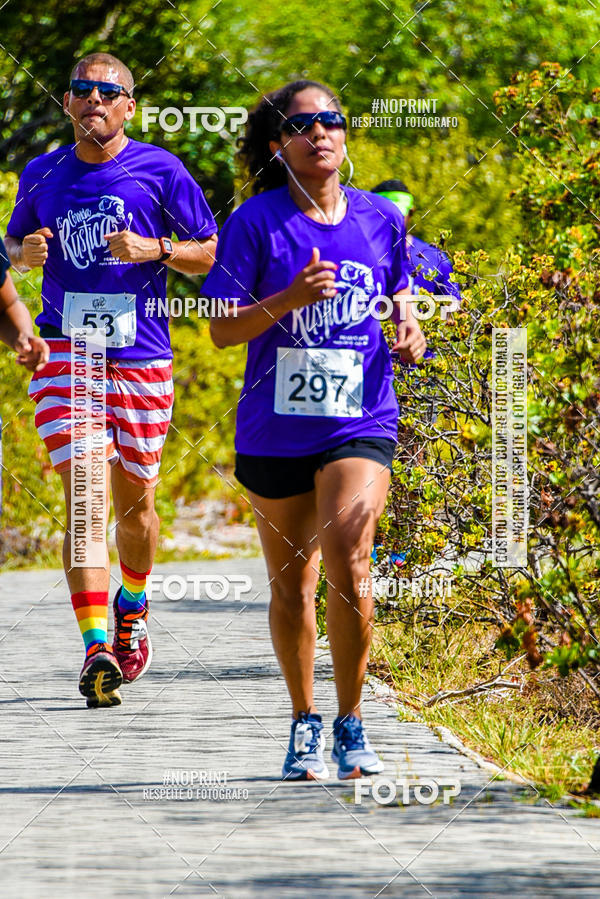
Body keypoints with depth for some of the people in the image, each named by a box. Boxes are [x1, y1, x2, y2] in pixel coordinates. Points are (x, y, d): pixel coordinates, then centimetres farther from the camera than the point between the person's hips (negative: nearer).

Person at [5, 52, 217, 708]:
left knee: (134, 500, 11)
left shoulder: (159, 171, 1)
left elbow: (209, 253, 4)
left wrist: (155, 249, -14)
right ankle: (97, 648, -21)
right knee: (84, 500, -14)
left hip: (141, 357, 0)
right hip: (65, 353, 0)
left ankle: (131, 607, 41)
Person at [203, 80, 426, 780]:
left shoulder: (381, 220, 5)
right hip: (275, 429, 0)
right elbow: (222, 330, -6)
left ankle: (351, 724, -4)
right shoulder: (256, 222, -4)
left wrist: (408, 332, 0)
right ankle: (305, 723, 29)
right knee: (290, 585, 10)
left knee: (347, 565, -18)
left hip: (361, 424, 0)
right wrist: (290, 298, -22)